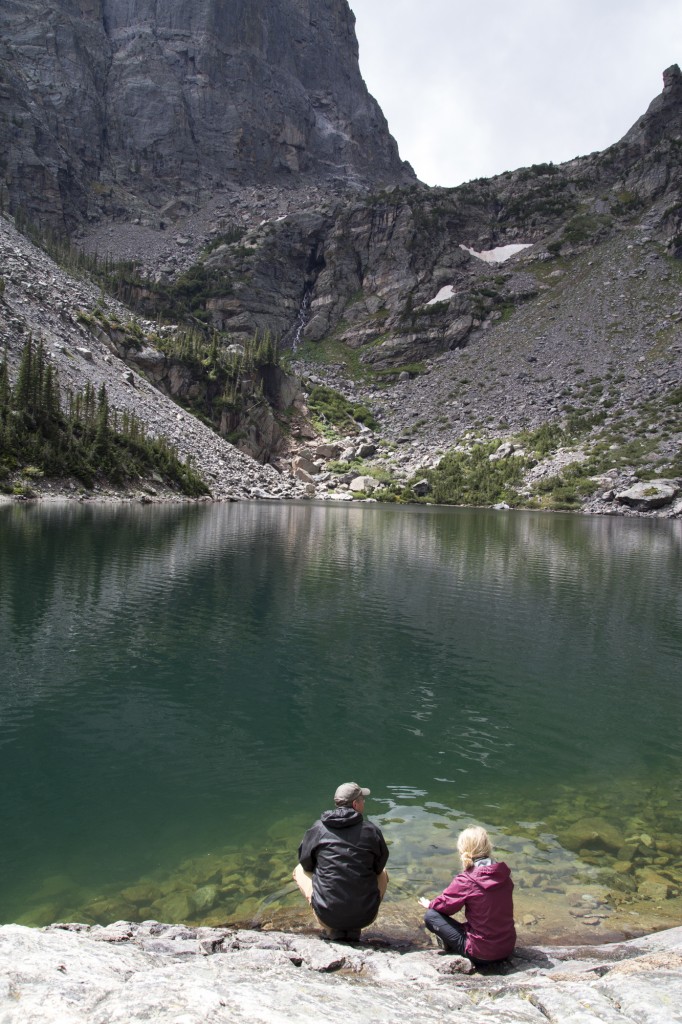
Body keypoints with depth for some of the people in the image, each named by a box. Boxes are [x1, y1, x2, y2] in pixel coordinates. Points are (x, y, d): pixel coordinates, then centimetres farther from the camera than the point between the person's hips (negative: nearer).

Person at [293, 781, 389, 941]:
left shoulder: (318, 829, -4)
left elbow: (306, 863, 10)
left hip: (328, 915, -1)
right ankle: (354, 931, 13)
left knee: (299, 870, 23)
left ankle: (335, 931, 11)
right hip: (365, 916, 1)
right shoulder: (372, 831, -4)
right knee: (383, 873, 29)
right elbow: (379, 867, 12)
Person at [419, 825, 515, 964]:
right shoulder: (504, 873, -5)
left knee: (430, 916, -1)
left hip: (481, 954, -6)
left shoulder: (465, 881, -20)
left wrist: (430, 904, 15)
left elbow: (445, 904, -7)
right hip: (508, 948, 6)